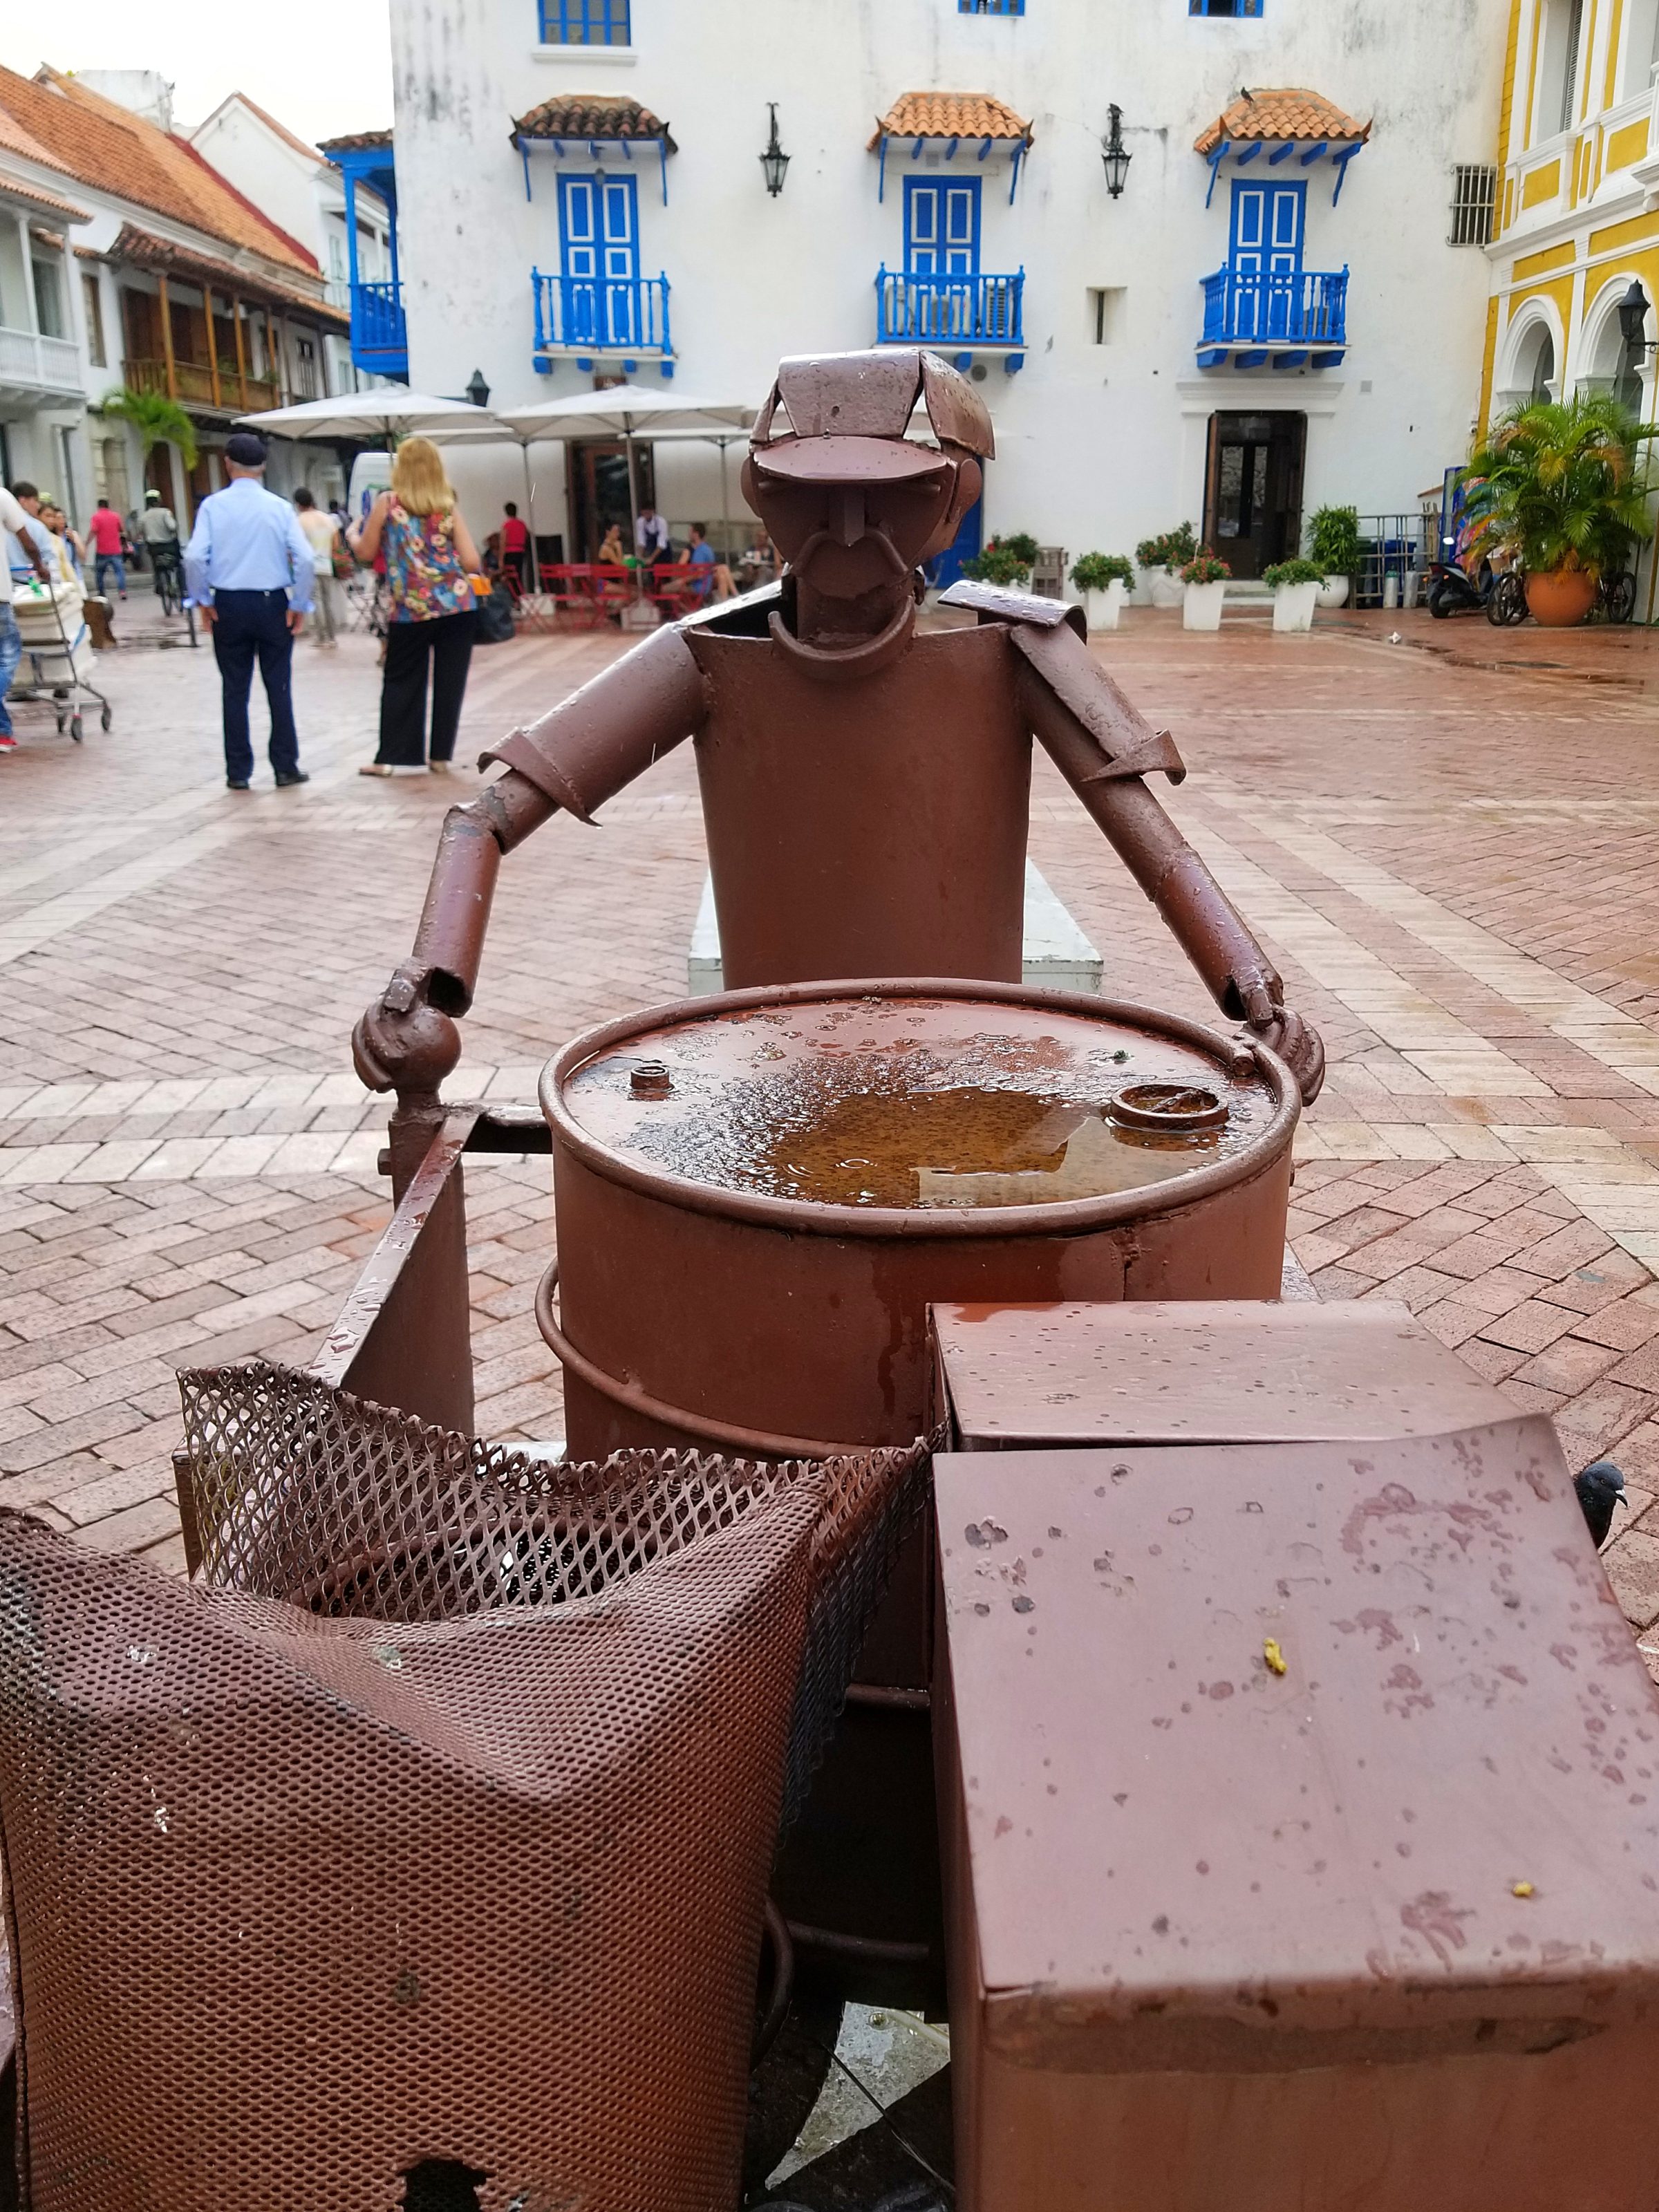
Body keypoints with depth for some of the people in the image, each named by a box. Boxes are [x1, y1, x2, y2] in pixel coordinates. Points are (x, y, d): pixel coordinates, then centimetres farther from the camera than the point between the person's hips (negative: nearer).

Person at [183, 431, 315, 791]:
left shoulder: (213, 506, -3)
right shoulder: (280, 507, -2)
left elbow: (194, 557, -12)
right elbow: (304, 558, -11)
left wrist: (203, 600, 0)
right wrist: (299, 605, -3)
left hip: (229, 605, 0)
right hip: (272, 603, 0)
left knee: (235, 690, 7)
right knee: (279, 688, 6)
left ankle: (238, 773, 10)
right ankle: (286, 768, 8)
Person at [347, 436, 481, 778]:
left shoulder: (387, 503, 1)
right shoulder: (448, 508, 6)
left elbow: (366, 552, 7)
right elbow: (472, 562, 1)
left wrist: (353, 535, 28)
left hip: (411, 609, -1)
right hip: (457, 605, 1)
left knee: (401, 683, 9)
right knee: (449, 682, 6)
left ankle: (389, 757, 10)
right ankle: (441, 757, 10)